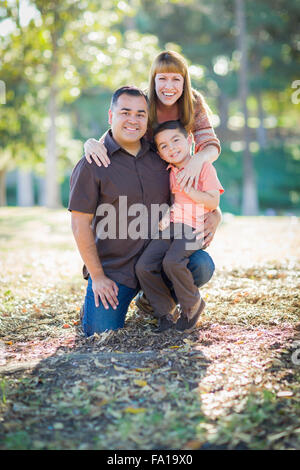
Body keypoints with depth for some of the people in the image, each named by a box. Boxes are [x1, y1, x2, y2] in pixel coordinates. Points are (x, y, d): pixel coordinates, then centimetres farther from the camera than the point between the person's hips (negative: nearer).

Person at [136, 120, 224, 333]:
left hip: (193, 227, -6)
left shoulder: (204, 166, 1)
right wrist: (166, 214, 5)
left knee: (172, 261, -32)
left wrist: (186, 188, -12)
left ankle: (193, 306, -7)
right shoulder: (170, 172, 19)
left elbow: (213, 202, -8)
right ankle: (167, 312, 4)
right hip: (171, 225, 6)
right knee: (144, 266, -13)